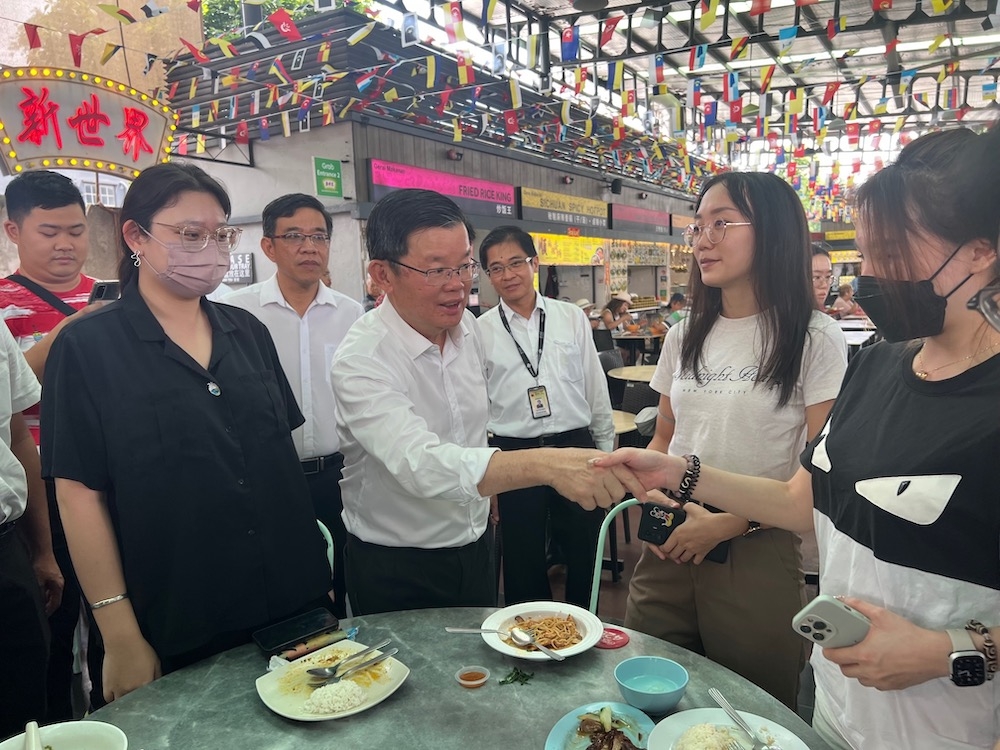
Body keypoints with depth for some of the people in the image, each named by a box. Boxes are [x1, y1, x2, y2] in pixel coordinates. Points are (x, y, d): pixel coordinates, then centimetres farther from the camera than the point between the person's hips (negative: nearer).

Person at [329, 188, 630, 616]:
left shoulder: (469, 328, -4)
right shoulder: (361, 361, -27)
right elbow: (420, 464, -41)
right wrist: (547, 465, -52)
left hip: (473, 548, 6)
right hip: (394, 571, -6)